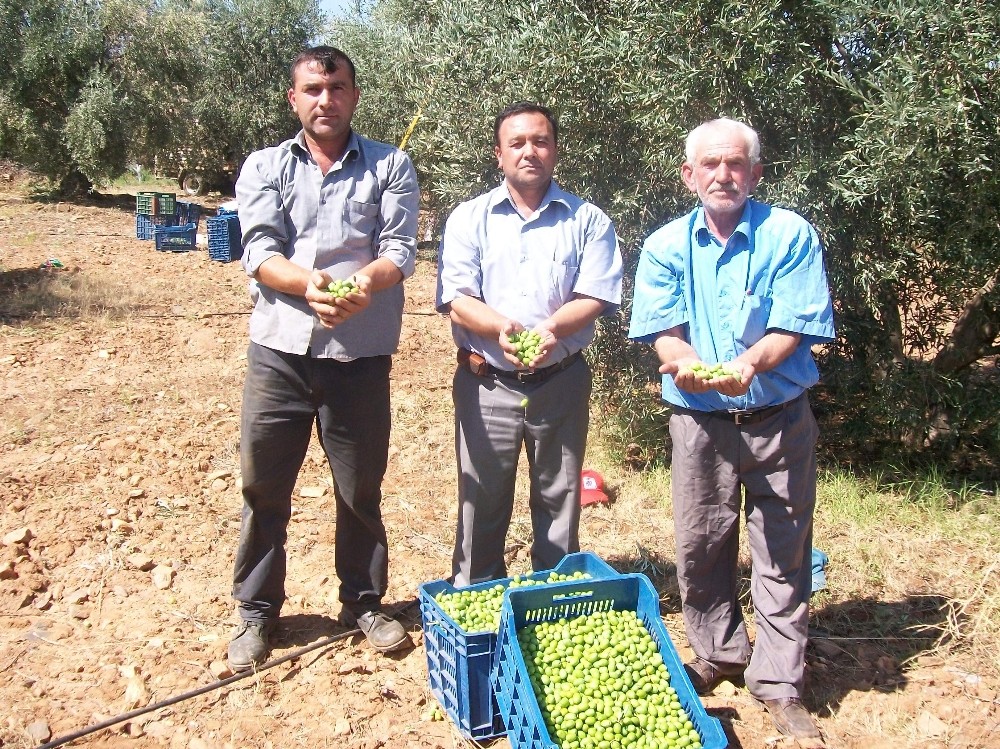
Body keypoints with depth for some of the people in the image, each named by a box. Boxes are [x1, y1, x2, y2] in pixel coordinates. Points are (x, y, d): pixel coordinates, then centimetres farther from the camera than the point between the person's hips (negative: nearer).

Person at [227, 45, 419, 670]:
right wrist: (306, 282, -24)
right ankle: (257, 611, 26)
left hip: (361, 355, -1)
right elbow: (259, 252, -4)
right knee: (264, 486, 8)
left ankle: (365, 602, 30)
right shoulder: (265, 168, 9)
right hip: (280, 348, 1)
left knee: (361, 489, 10)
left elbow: (400, 249, -5)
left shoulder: (391, 166, 7)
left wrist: (365, 280, -27)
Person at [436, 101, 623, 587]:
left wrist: (551, 328, -25)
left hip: (561, 382, 0)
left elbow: (596, 296, -5)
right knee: (481, 503, 8)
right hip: (486, 383, 0)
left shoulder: (587, 220, 5)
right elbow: (456, 298, -4)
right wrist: (500, 328, -25)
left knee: (559, 503, 11)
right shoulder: (469, 219, 6)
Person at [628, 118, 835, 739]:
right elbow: (664, 331, -4)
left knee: (783, 553, 4)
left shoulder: (791, 235, -3)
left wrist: (745, 365, -29)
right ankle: (720, 656, 33)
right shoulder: (666, 246, 5)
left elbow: (795, 327, -10)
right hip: (700, 422, 2)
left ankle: (779, 682, 17)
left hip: (779, 419, -2)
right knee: (700, 545, 11)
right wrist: (689, 363, -27)